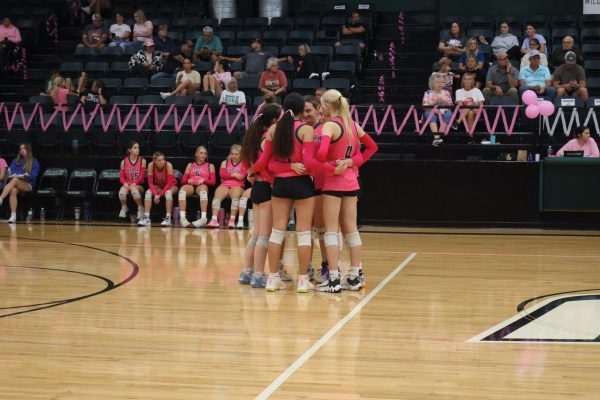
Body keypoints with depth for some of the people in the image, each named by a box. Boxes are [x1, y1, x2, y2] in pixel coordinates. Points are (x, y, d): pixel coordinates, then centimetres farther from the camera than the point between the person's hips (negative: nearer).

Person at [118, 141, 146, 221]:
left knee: (134, 189, -38)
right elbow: (122, 177, 5)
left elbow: (142, 176, -4)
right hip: (127, 185, 2)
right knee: (122, 191, -33)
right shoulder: (124, 162, 4)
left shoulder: (142, 161, 1)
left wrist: (135, 183, -20)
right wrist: (125, 183, -16)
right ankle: (124, 208, -2)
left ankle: (140, 208, -14)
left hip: (138, 185, -1)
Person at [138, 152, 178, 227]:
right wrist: (155, 194, -32)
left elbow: (170, 183, -27)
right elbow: (150, 182, -17)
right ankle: (146, 217, -27)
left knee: (168, 192, -35)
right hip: (159, 186, 3)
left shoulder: (168, 165, -28)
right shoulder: (151, 165, -21)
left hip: (171, 186, -3)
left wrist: (159, 195, -30)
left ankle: (168, 218, -34)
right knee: (148, 192, -24)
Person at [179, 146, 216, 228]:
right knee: (182, 190, -36)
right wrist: (188, 180, -7)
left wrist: (204, 180, -10)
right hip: (190, 185, 2)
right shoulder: (190, 165, 26)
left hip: (202, 185, -2)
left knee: (203, 190, -41)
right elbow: (183, 180, 17)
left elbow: (213, 182, 9)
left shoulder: (210, 166, 22)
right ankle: (182, 217, -47)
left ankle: (204, 218, -54)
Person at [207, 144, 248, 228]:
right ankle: (214, 220, -41)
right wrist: (234, 175, -4)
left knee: (235, 195, -36)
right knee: (217, 195, -30)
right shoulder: (225, 162, 22)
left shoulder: (244, 164, 14)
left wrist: (228, 175, -9)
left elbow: (242, 176, -5)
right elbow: (222, 174, 4)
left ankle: (232, 220, -40)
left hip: (238, 186, -2)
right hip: (225, 184, 2)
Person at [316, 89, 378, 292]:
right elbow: (372, 147, 17)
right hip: (351, 182, 7)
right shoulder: (353, 124, 9)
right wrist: (351, 162, 9)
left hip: (333, 183, -7)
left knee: (331, 230, -2)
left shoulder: (330, 125, -14)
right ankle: (355, 277, 16)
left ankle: (334, 279, -4)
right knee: (351, 229, 12)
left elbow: (321, 154, -28)